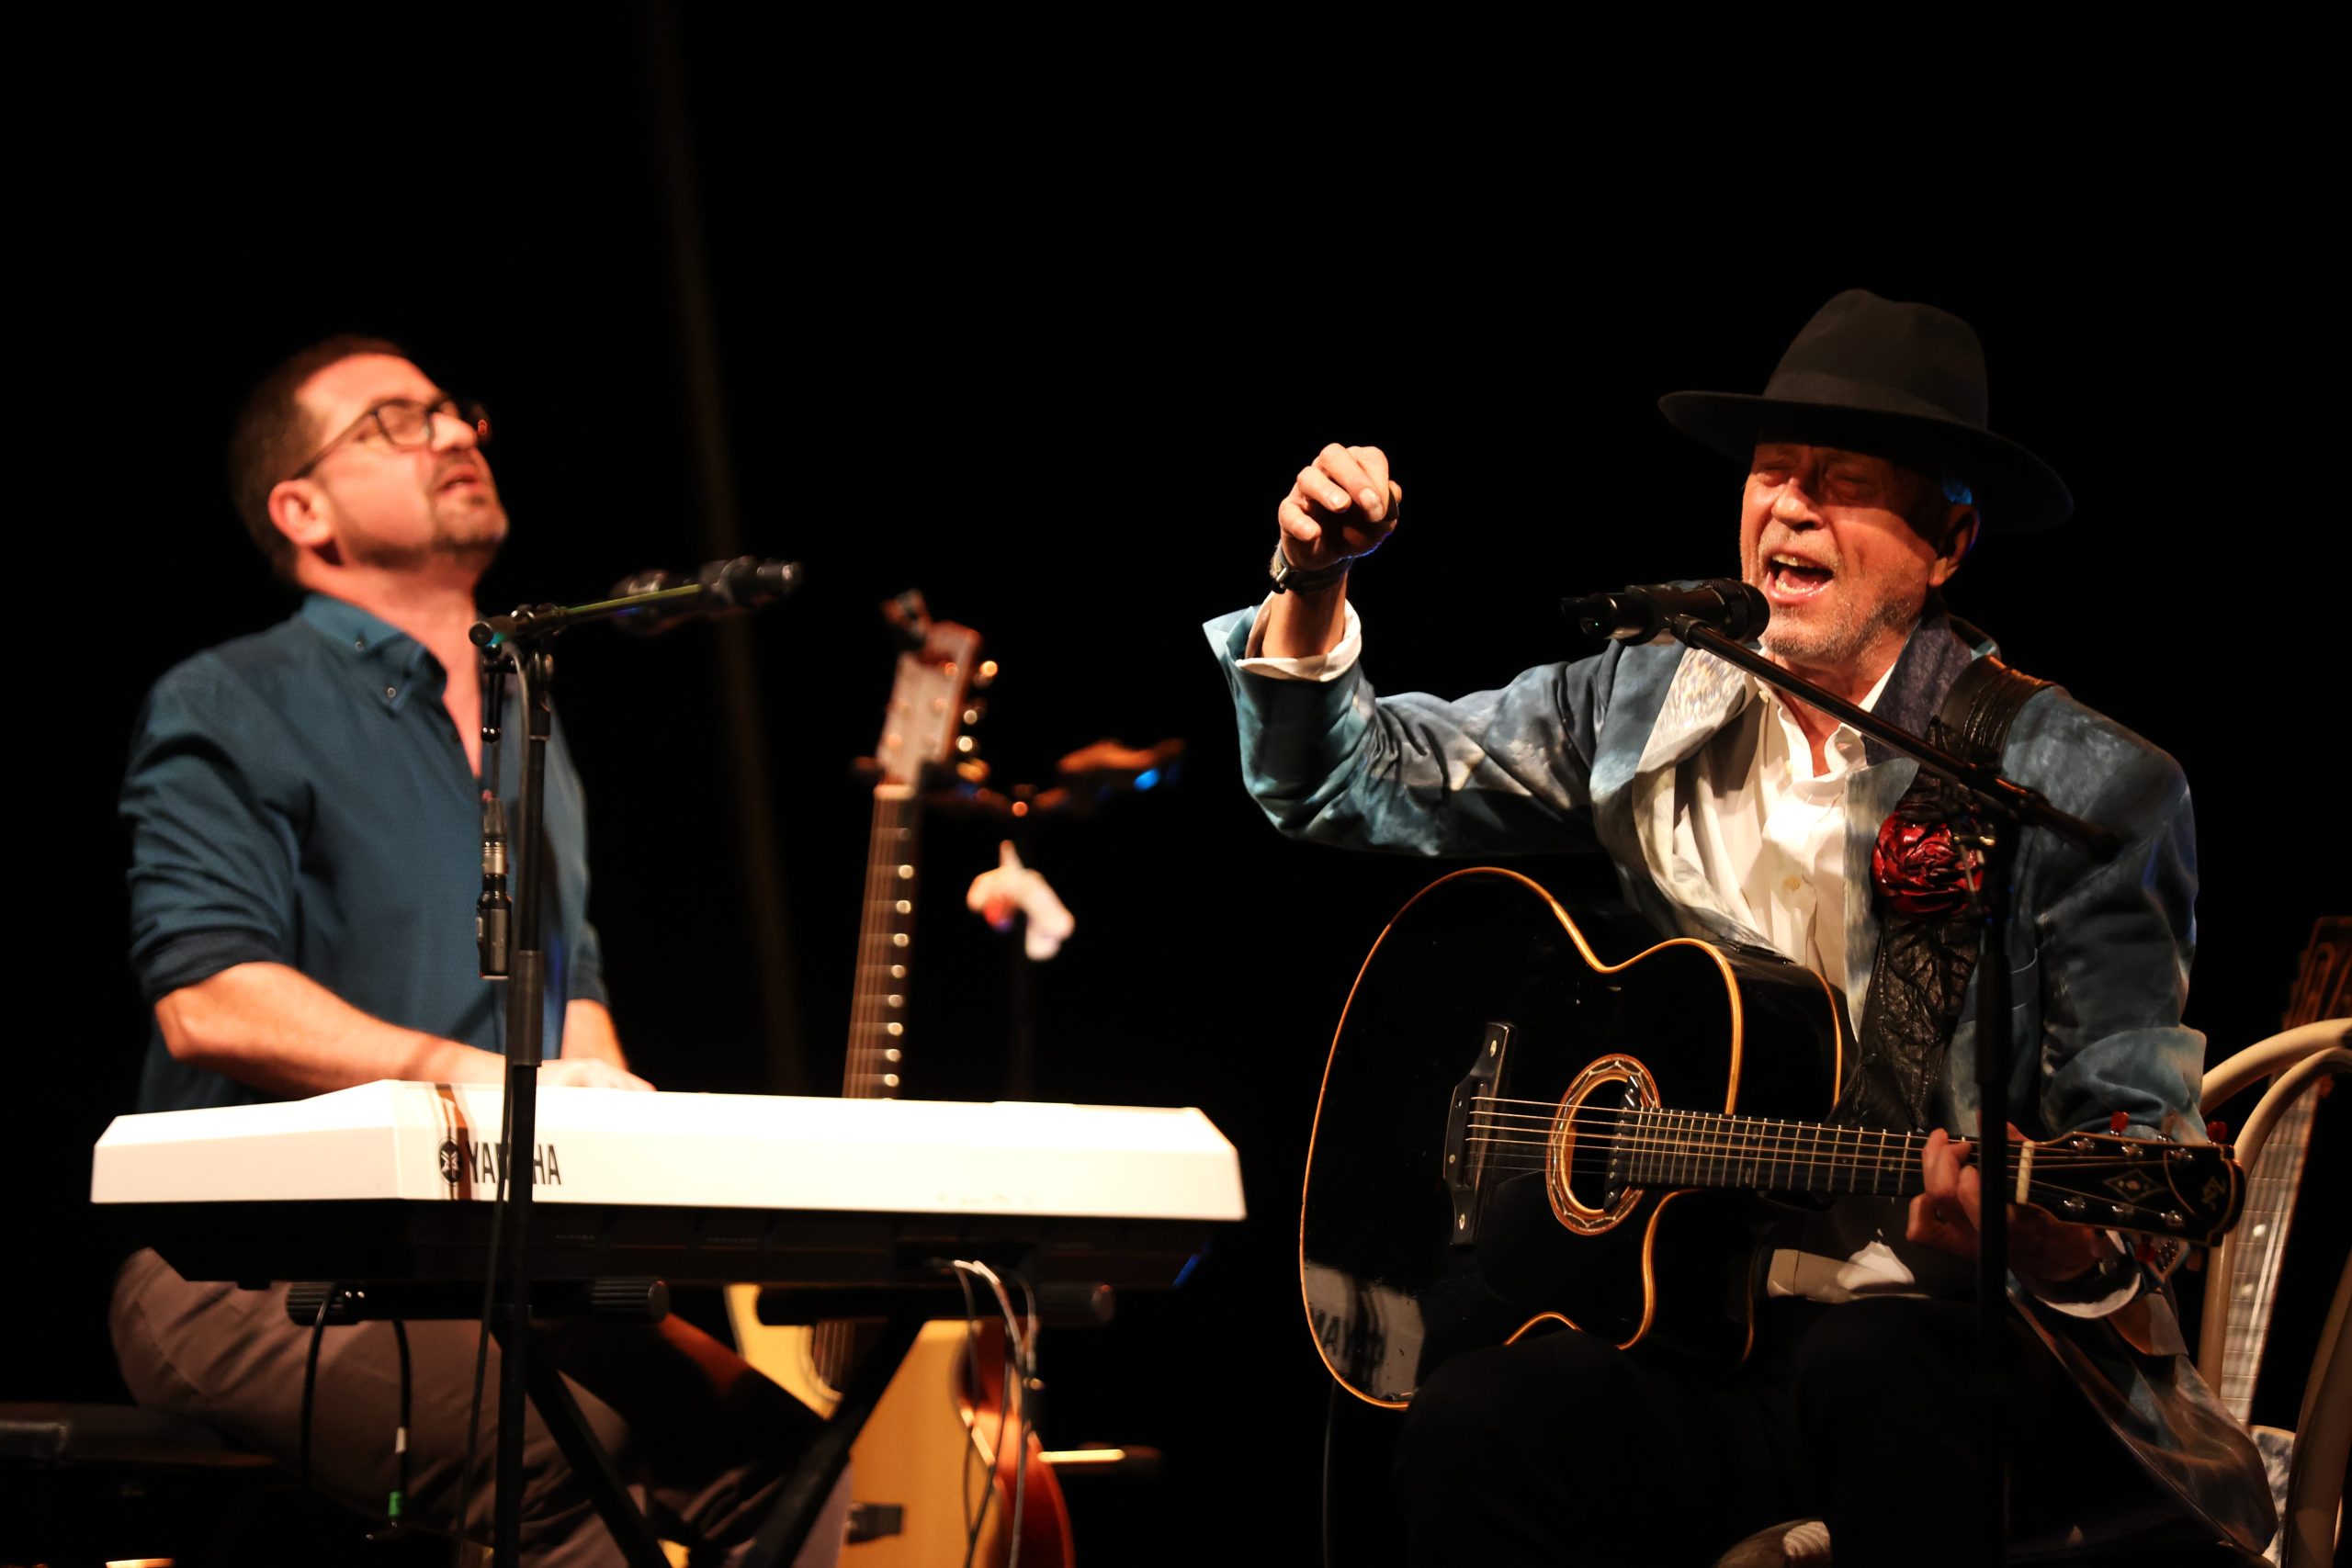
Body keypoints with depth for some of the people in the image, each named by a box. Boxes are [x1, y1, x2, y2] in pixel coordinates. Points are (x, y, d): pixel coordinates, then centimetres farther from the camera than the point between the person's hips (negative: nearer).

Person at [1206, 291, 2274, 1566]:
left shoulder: (2080, 785, -3)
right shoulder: (1646, 707, 11)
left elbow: (2140, 1120, -5)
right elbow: (1343, 786, 19)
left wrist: (2062, 1242, -29)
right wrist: (1312, 587, -1)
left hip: (1936, 1332, -3)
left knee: (1872, 1377, -39)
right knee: (1469, 1431, -29)